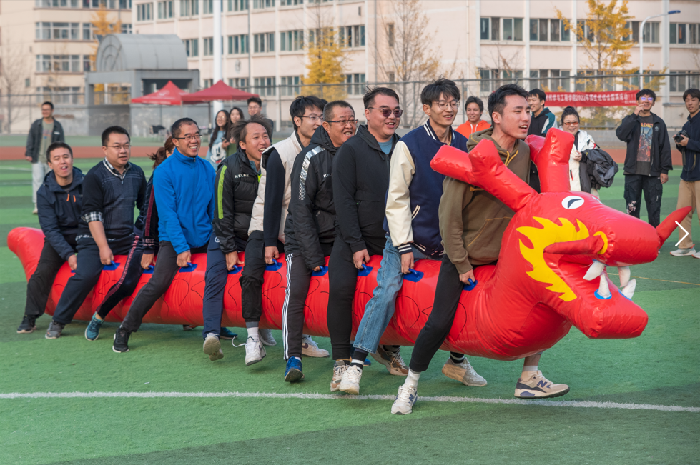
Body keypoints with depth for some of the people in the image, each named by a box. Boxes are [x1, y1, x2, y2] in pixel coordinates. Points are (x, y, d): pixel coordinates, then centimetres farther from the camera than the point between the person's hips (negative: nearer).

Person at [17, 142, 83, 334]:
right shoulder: (44, 193, -7)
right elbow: (50, 229, -10)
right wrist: (68, 254, -22)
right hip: (58, 238, 0)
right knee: (42, 271, -19)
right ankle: (30, 318, -9)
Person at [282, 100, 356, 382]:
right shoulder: (311, 158, -13)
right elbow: (301, 209, -14)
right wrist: (314, 257, -16)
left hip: (341, 239, 4)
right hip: (304, 239, -4)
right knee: (296, 290, -18)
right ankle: (293, 359, -15)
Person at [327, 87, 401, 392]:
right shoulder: (351, 150, -4)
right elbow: (344, 201, -7)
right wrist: (356, 245, -13)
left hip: (393, 241, 4)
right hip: (355, 239, -4)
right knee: (341, 286, -23)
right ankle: (341, 361, -15)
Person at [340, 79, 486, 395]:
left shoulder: (464, 146, 6)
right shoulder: (409, 145, -8)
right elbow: (397, 199, -8)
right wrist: (404, 245, -13)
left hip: (448, 240, 5)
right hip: (410, 238, -5)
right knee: (386, 292, -18)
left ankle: (457, 361, 18)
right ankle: (356, 363, -15)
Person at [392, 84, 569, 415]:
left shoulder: (525, 153, -4)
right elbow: (449, 211, -17)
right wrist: (461, 263, -15)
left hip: (506, 254, 6)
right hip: (464, 255, -5)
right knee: (439, 324, -7)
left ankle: (529, 379, 9)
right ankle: (409, 387, 11)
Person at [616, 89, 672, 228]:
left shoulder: (659, 123, 12)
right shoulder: (630, 120, 10)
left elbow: (665, 147, 10)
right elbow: (621, 134, -11)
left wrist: (665, 170, 2)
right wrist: (635, 115, -14)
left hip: (653, 172, 1)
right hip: (633, 171, -1)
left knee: (654, 208, 0)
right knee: (632, 208, -1)